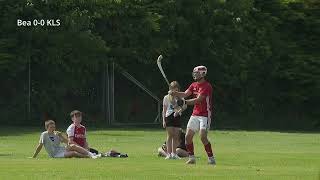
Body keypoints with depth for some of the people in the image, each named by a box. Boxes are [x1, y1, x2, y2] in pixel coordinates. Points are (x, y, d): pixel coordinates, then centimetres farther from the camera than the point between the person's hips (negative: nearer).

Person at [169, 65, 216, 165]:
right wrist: (174, 93, -17)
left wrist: (185, 102, -31)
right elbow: (185, 94, 0)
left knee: (203, 137, -18)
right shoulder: (194, 85, 12)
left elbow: (198, 100, -23)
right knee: (188, 137, 1)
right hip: (195, 115, 8)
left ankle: (211, 158, -8)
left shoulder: (207, 86, -13)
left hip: (205, 115, -8)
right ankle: (191, 158, 12)